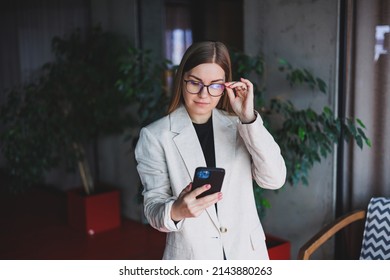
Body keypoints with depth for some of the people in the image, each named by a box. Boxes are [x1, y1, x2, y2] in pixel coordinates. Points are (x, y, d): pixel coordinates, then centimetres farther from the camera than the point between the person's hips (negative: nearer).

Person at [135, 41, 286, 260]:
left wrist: (249, 118, -18)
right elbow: (153, 207, -9)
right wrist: (175, 211, -30)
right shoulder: (155, 136, -9)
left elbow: (274, 179, -11)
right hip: (190, 255, -2)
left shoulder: (239, 126, 0)